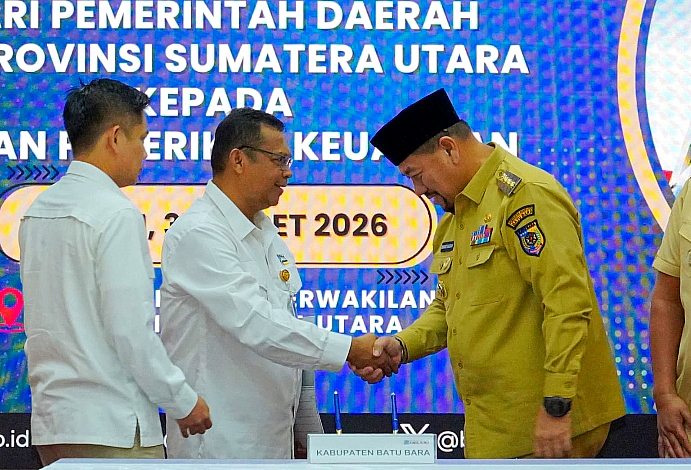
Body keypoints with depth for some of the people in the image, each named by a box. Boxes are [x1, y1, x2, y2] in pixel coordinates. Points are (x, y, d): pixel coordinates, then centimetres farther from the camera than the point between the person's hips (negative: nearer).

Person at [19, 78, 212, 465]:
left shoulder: (37, 212, 12)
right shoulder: (117, 214, -14)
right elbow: (130, 328, -18)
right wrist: (183, 401, -7)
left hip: (51, 421, 8)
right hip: (112, 424, -8)